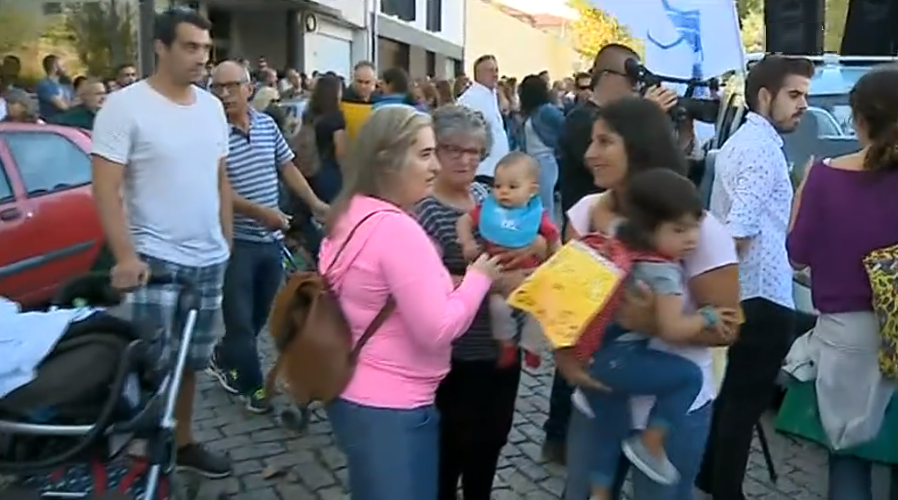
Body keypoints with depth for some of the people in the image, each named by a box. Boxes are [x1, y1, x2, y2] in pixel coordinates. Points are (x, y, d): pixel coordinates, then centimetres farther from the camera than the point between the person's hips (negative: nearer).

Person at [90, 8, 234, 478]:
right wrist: (125, 256, -20)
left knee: (191, 360, 16)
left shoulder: (212, 106, 9)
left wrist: (227, 240, 13)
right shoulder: (125, 105, -10)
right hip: (154, 260, -6)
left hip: (209, 259, 6)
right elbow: (105, 188, -13)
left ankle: (182, 442, 31)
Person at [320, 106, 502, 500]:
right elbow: (439, 330, -24)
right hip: (391, 410, -9)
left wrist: (453, 284, 12)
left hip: (354, 396, 9)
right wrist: (479, 276, -11)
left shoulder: (350, 215, 5)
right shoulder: (396, 228, -24)